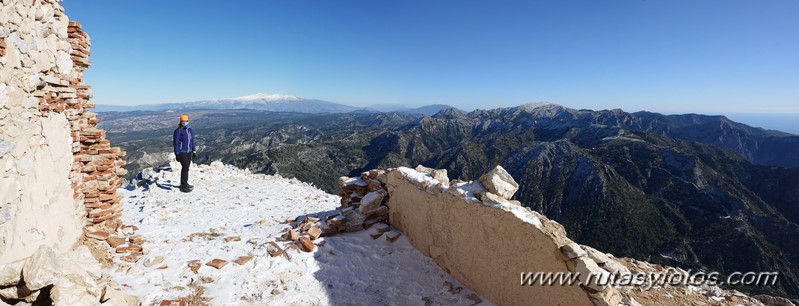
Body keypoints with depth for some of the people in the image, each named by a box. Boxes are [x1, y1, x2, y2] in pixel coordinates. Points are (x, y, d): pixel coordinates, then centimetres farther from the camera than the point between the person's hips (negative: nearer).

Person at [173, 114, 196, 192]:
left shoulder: (190, 130, 9)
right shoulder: (178, 131, -12)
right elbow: (176, 143, -11)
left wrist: (193, 151, 16)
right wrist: (177, 154, -13)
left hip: (189, 152, 7)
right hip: (182, 152, -7)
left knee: (186, 167, 14)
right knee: (185, 167, -10)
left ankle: (184, 183, 27)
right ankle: (184, 186, -4)